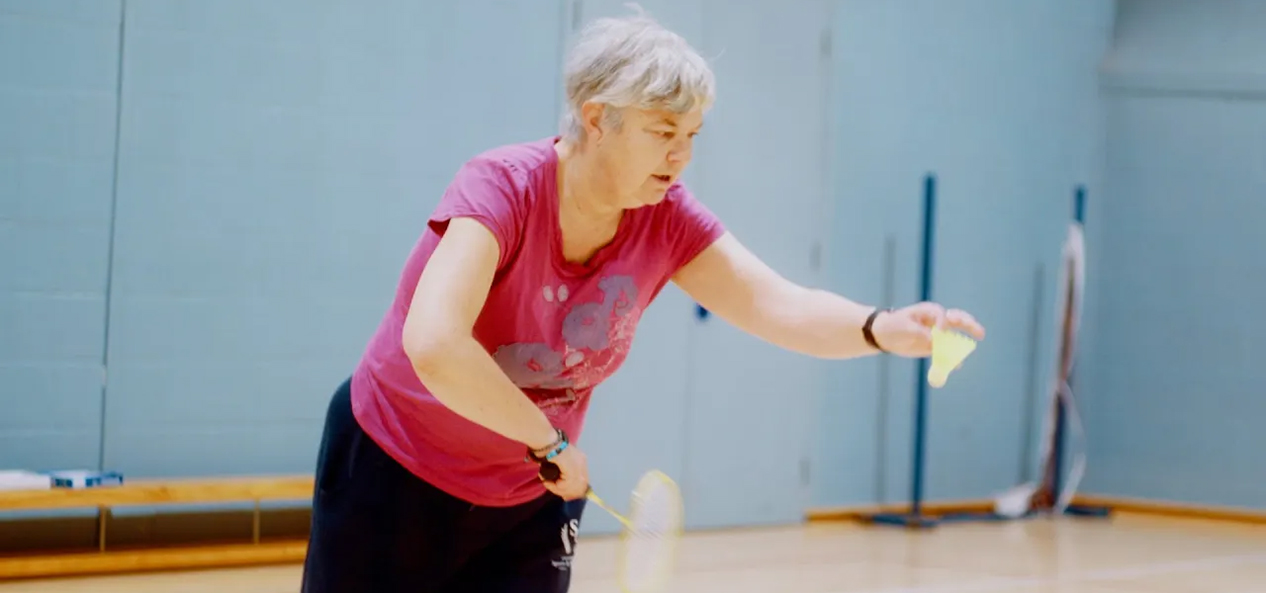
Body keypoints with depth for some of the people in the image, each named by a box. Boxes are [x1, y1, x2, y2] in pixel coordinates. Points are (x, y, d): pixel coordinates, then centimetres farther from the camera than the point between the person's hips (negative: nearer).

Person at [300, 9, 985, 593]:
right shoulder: (503, 188, -27)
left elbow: (780, 305, -21)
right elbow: (433, 344, -40)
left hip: (526, 503, 4)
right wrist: (549, 439, -31)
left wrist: (882, 328, -40)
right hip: (393, 475, -4)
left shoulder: (666, 218, -11)